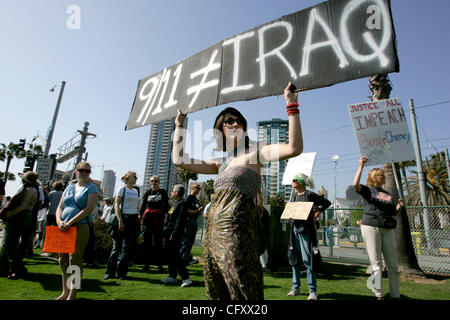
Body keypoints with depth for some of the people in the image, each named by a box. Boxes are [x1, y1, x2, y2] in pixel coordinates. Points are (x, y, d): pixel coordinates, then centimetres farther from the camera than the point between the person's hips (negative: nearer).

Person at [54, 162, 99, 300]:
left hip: (80, 227, -5)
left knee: (75, 261, -4)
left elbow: (88, 209, -10)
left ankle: (72, 295, 8)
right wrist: (59, 221, -4)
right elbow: (60, 207, 15)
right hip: (64, 228, 5)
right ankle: (65, 292, 24)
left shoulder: (91, 188, 2)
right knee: (63, 260, 10)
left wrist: (69, 223, -15)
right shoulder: (69, 186, 18)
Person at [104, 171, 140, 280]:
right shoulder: (122, 189, -2)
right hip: (124, 217, -5)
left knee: (127, 247, 7)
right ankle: (110, 272, 12)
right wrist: (120, 221, -16)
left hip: (134, 219, 5)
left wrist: (139, 220, 12)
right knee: (117, 246, 0)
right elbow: (116, 206, -8)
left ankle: (121, 272, 16)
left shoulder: (136, 191, 15)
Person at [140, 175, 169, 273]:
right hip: (147, 218, 2)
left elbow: (166, 205, 4)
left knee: (158, 242, -1)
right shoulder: (147, 192, 11)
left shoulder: (163, 192, 6)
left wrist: (165, 217, -7)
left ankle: (159, 265, 6)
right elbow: (143, 205, 13)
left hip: (158, 219, -2)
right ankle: (146, 264, 14)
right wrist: (141, 218, 7)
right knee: (147, 242, 4)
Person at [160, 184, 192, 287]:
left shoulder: (182, 203, -14)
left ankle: (186, 278, -2)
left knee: (175, 256, -8)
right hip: (170, 233, 10)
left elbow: (180, 221, -20)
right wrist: (166, 232, 20)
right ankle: (172, 277, 24)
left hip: (175, 234, -10)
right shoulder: (176, 203, 17)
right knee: (169, 255, 13)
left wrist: (174, 234, -22)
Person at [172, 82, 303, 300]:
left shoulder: (254, 152, 0)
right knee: (218, 293, 17)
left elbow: (294, 148, -16)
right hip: (214, 231, 7)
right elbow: (179, 160, 19)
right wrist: (179, 126, 25)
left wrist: (292, 106, -14)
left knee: (242, 292, -1)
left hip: (236, 232, -7)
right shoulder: (221, 163, 17)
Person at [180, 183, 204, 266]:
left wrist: (201, 209, 3)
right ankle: (183, 259, 4)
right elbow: (186, 210, -18)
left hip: (195, 221, 9)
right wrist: (196, 211, -20)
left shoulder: (196, 199, 17)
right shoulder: (188, 198, -10)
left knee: (191, 241, 14)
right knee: (185, 241, -3)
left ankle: (188, 257, 23)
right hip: (188, 220, -9)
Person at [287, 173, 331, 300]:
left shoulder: (309, 195, -8)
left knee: (307, 259, -4)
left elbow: (327, 202, -8)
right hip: (295, 228, 7)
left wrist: (316, 214, -9)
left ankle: (313, 291, 8)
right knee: (294, 258, 10)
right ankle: (295, 287, 23)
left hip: (306, 229, -7)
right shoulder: (294, 196, 12)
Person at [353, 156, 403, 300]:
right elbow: (355, 184, -18)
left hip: (387, 229, 5)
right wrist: (361, 166, -19)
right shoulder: (367, 189, 4)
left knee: (393, 264, 6)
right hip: (370, 227, -5)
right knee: (376, 263, -3)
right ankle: (378, 295, 3)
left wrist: (399, 206, 3)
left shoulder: (387, 194, 20)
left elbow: (393, 213, 23)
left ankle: (395, 295, 17)